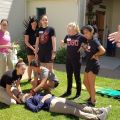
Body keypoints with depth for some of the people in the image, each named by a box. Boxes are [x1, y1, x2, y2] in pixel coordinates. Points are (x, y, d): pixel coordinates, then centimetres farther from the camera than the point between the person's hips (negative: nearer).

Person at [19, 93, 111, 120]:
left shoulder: (35, 95, 27)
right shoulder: (28, 102, 4)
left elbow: (47, 95, 31)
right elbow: (35, 109, -14)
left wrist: (49, 95, 11)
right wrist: (42, 101, -10)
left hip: (55, 99, 8)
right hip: (51, 104, -8)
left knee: (78, 106, -7)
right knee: (74, 110, -22)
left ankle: (98, 110, -12)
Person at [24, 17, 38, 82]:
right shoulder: (28, 31, -2)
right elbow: (26, 42, -5)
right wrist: (33, 48, -12)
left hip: (37, 49, 3)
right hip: (30, 49, -3)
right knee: (30, 64, 0)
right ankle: (29, 78, 9)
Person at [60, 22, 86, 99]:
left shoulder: (80, 37, -11)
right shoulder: (67, 36, 3)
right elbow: (63, 44, 17)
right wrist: (62, 42, -4)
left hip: (76, 59, -5)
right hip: (68, 59, 5)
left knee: (77, 76, 5)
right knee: (69, 76, 15)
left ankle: (78, 93, 18)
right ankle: (68, 91, 29)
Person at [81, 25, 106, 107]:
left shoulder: (94, 41, -16)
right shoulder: (88, 41, 9)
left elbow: (103, 51, -25)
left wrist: (95, 55, -14)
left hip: (94, 65, -9)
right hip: (88, 64, 9)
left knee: (91, 84, -2)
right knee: (85, 82, 17)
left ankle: (92, 102, 11)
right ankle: (92, 97, 33)